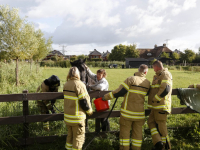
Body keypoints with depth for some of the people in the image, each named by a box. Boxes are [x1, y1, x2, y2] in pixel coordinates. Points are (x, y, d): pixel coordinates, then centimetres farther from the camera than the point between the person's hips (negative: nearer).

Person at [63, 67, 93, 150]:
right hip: (77, 117, -7)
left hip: (67, 116, 7)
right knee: (78, 137, 7)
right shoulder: (79, 84, -18)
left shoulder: (66, 85, 5)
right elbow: (84, 102, -17)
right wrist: (89, 111, -1)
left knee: (70, 135, 22)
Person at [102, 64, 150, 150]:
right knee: (137, 132, 14)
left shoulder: (131, 79, -12)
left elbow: (119, 92, -14)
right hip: (139, 113, 4)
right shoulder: (147, 83, 2)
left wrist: (106, 97, -7)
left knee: (124, 131, 7)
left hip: (127, 112, -4)